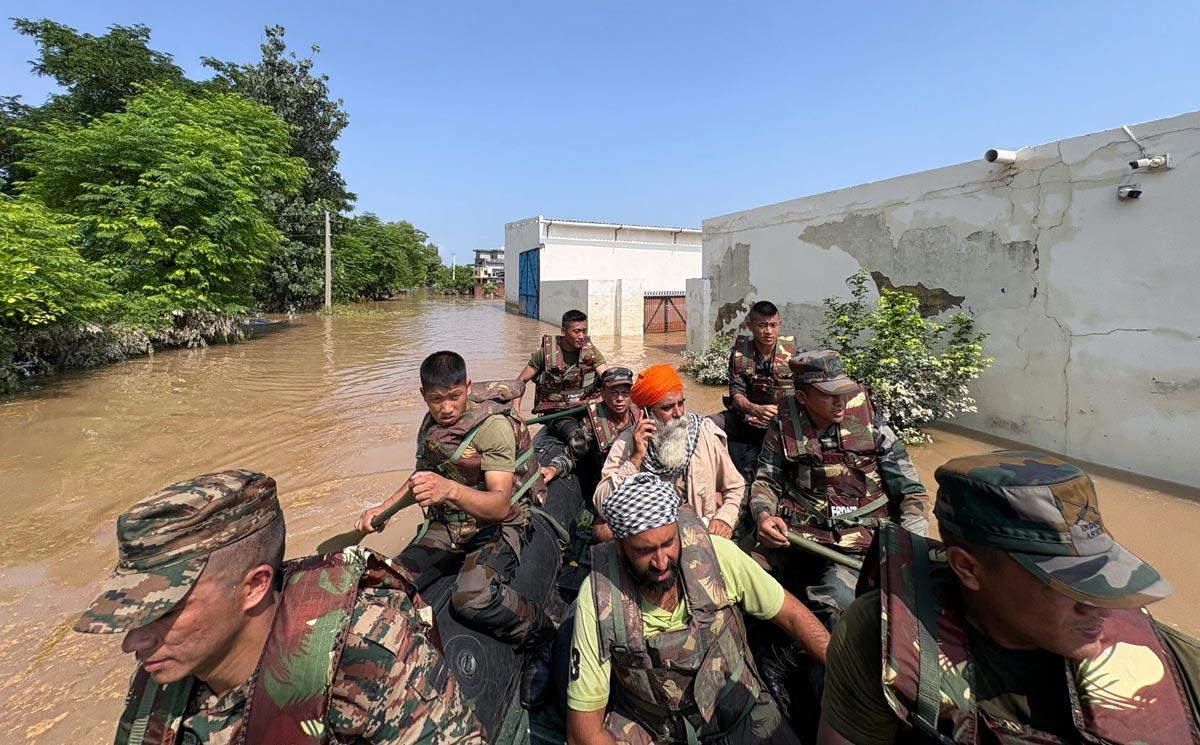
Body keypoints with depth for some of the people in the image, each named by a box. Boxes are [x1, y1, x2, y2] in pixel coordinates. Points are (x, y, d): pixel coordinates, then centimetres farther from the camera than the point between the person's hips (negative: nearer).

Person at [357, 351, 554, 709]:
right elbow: (423, 475, 22)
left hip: (496, 525, -6)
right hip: (447, 524, 7)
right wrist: (383, 508, 10)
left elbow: (500, 505, -29)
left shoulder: (494, 425, -20)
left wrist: (449, 488, -46)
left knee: (472, 596, -34)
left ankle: (540, 637, -6)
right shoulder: (431, 424, 3)